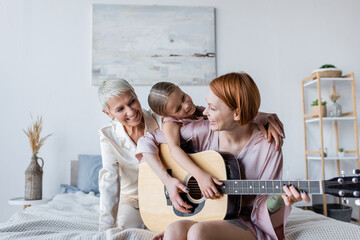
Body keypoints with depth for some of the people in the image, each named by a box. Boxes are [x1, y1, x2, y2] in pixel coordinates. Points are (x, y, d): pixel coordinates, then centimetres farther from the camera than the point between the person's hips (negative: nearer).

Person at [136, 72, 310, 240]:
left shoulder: (267, 148, -13)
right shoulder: (203, 131, -7)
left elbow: (261, 205, -7)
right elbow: (147, 141, -2)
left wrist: (282, 200, -29)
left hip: (243, 221, -1)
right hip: (202, 215, 2)